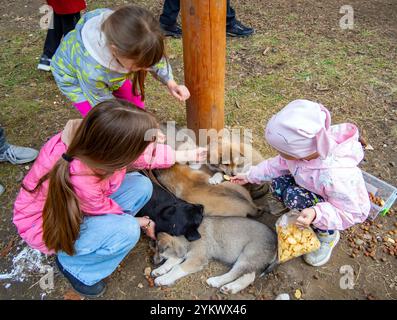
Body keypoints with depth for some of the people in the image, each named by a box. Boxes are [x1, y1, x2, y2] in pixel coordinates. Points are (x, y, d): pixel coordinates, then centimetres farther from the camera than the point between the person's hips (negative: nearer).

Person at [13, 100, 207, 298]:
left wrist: (187, 155, 1)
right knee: (127, 230, -27)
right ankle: (73, 265, 0)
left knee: (141, 186, -7)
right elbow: (105, 210, -20)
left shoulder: (94, 142, -26)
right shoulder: (79, 181, -41)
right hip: (48, 225, -6)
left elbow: (144, 155, -6)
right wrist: (143, 222, -2)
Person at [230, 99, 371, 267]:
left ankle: (328, 235, -4)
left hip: (348, 208, -6)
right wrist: (250, 176, 0)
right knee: (278, 184, -14)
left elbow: (352, 213, -29)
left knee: (296, 198, -29)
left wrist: (317, 214, -46)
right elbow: (279, 165, -4)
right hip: (315, 191, 6)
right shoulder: (302, 147, -25)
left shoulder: (336, 176, -43)